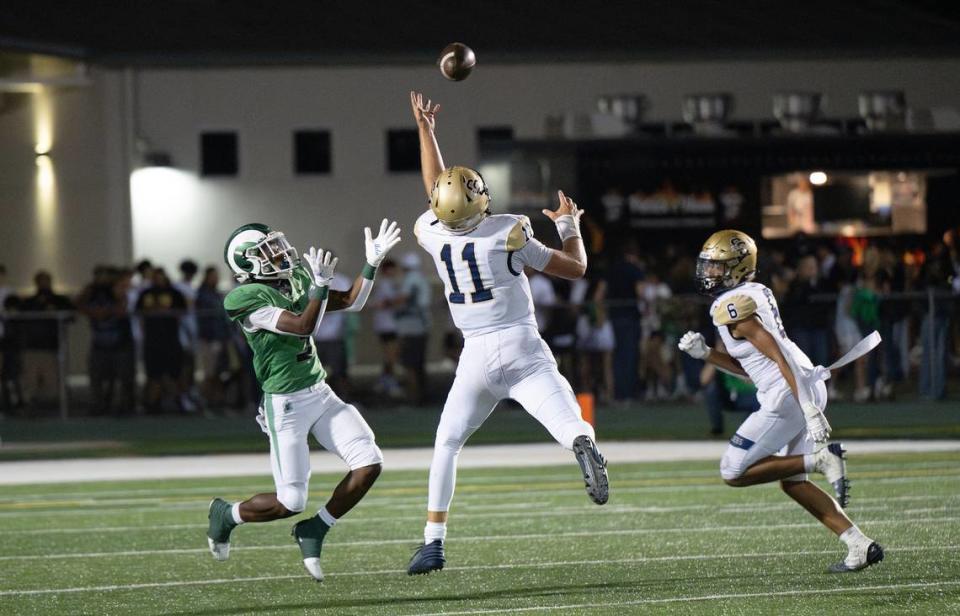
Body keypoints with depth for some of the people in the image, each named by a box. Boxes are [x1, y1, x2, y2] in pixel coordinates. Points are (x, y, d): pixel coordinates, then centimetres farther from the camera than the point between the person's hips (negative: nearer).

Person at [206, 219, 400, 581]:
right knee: (290, 503, -6)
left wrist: (372, 264, 6)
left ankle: (313, 531, 11)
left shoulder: (296, 278, 9)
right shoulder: (247, 299, -16)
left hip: (320, 394, 8)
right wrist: (321, 287, -28)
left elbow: (351, 303, 15)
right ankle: (226, 515, 23)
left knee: (369, 464, -6)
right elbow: (303, 326, -25)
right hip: (286, 403, -8)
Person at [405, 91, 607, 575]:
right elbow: (577, 268, 1)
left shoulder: (432, 232, 0)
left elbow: (435, 190, 24)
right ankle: (583, 447, -55)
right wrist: (569, 225, 19)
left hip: (477, 355, 3)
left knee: (447, 444, 19)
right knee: (568, 423, -16)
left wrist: (425, 129, 36)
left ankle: (434, 541, 14)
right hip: (522, 347, -3)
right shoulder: (508, 232, -7)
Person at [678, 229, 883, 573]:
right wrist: (705, 354, 14)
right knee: (791, 483, 15)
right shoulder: (755, 293, 18)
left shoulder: (732, 305, -11)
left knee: (734, 473, -3)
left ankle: (821, 460, -10)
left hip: (787, 397, -10)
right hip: (805, 392, 10)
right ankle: (860, 545, 8)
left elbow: (779, 356, -20)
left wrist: (808, 409, -25)